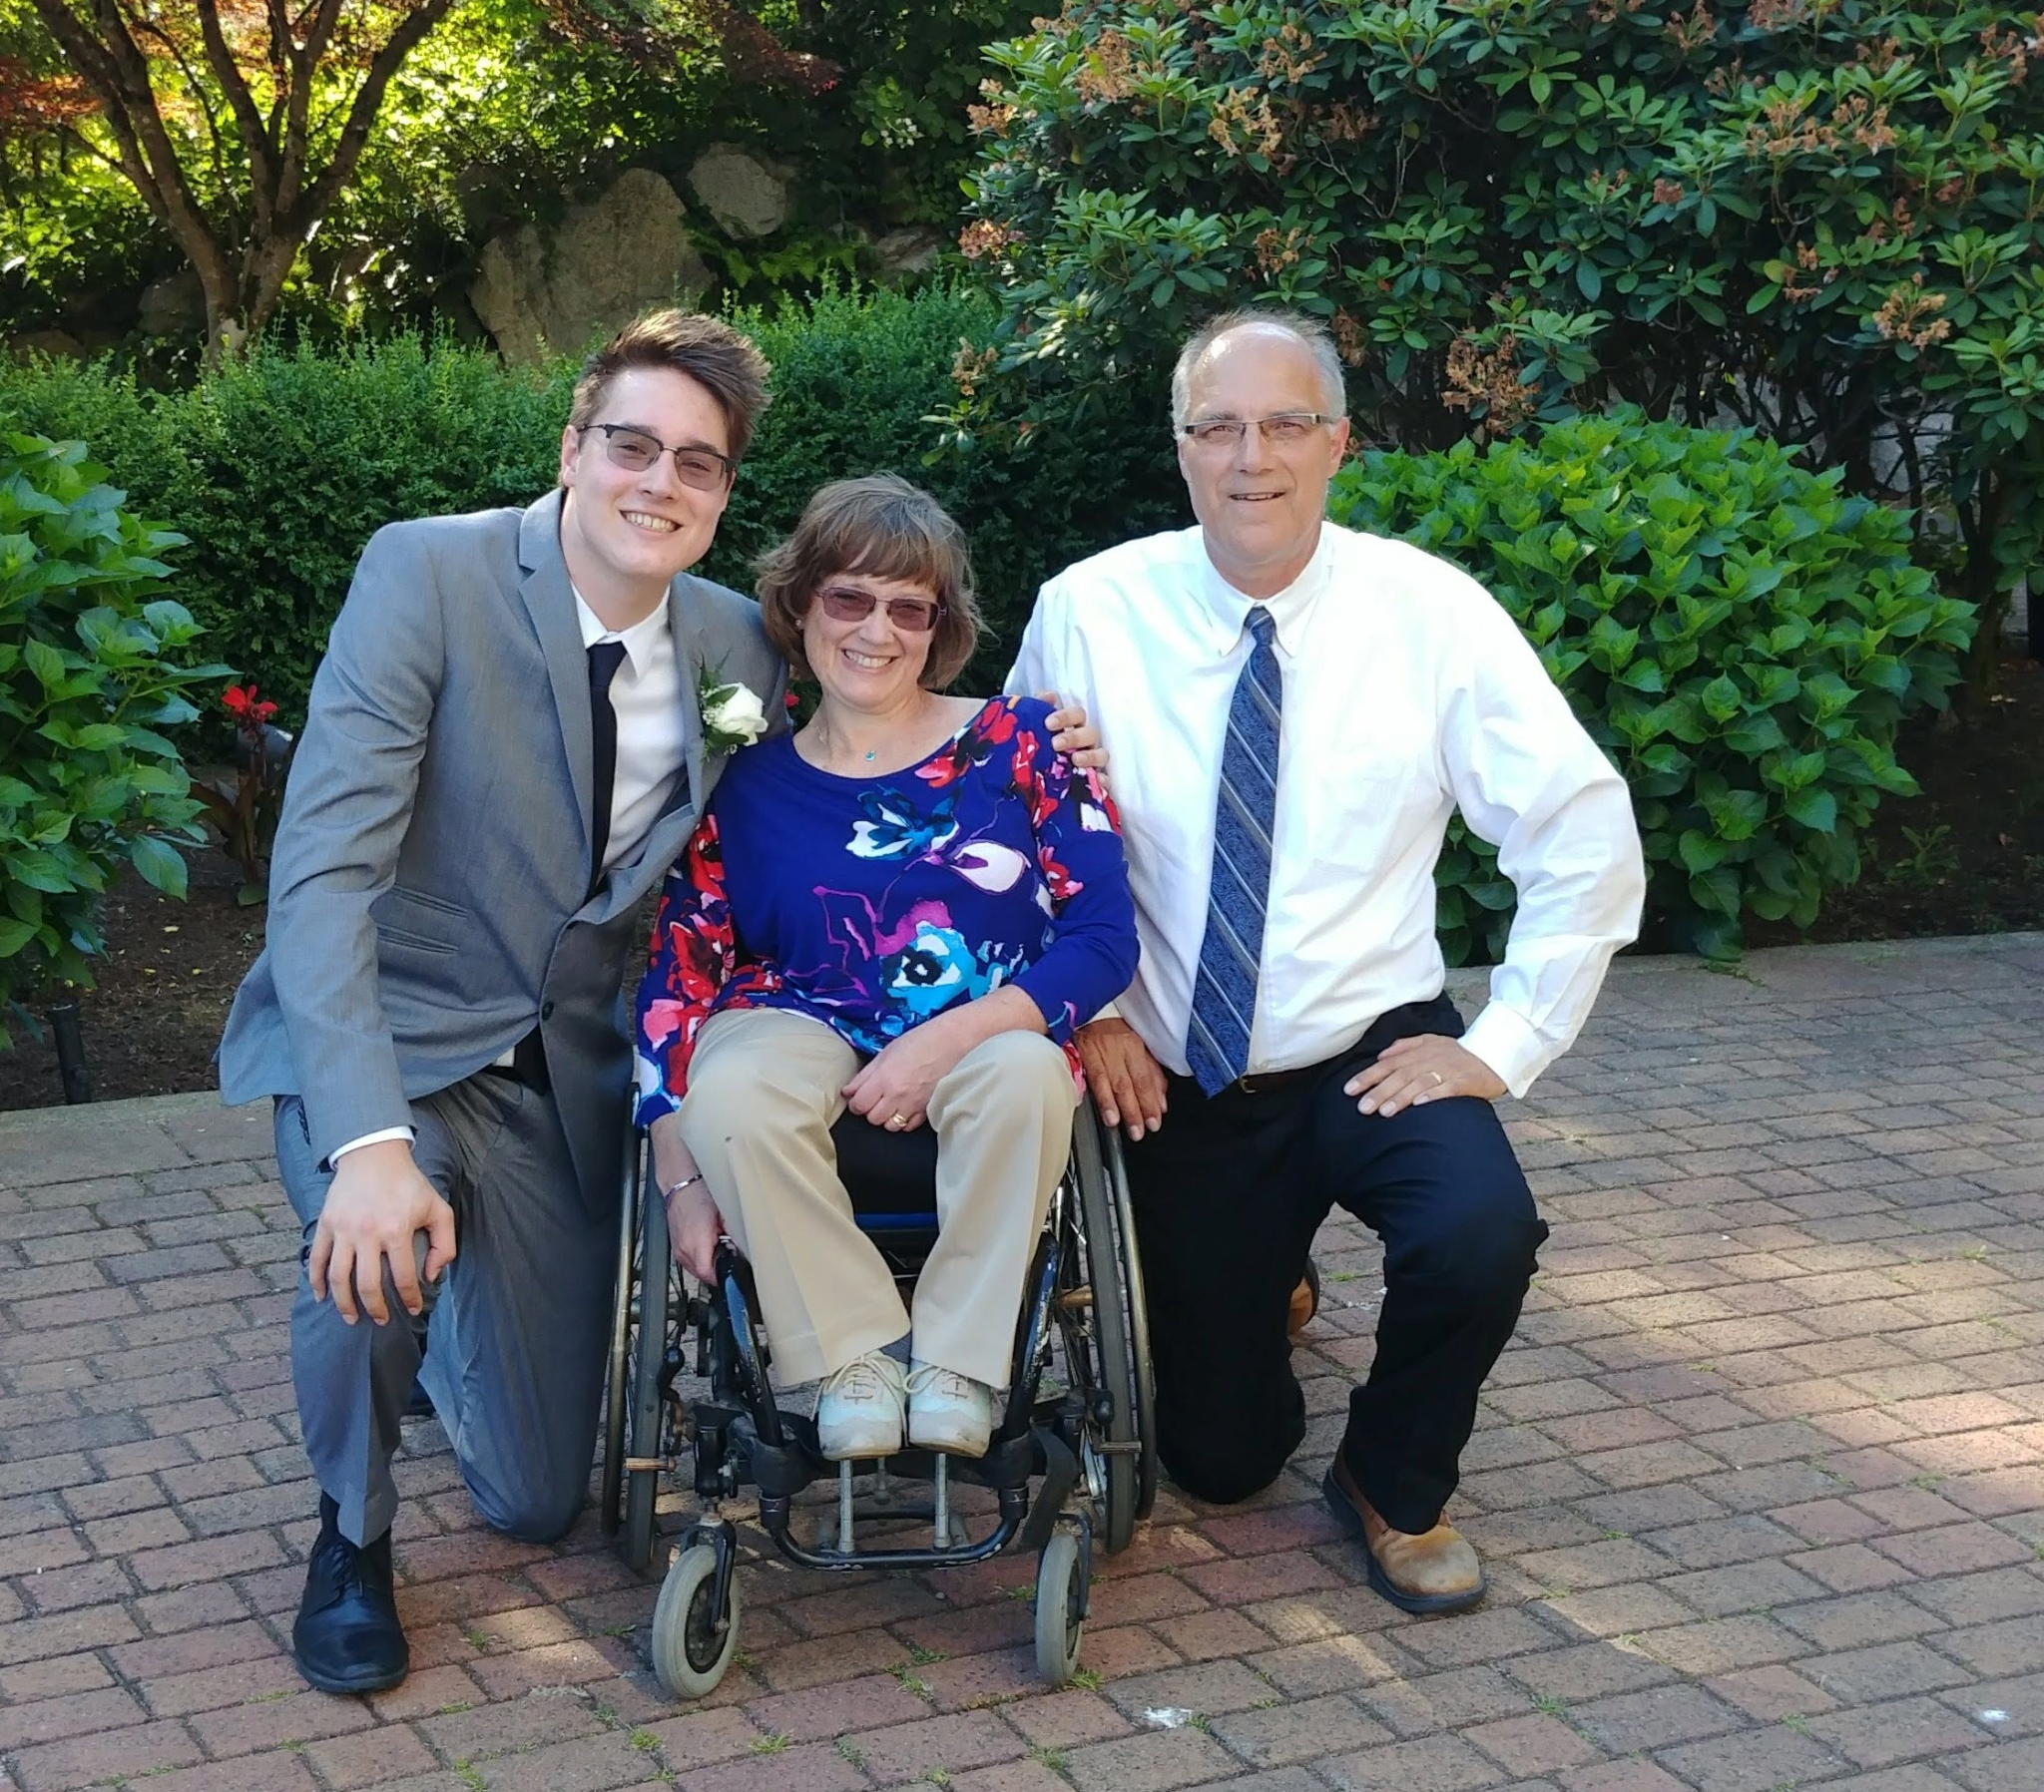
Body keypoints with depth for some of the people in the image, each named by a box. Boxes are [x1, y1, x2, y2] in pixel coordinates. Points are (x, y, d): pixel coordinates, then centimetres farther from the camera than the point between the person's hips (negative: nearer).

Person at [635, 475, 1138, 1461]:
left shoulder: (1013, 741, 2)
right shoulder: (746, 783, 4)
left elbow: (1105, 937, -5)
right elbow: (675, 976, 2)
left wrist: (944, 1042, -18)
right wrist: (682, 1179, -10)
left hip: (985, 1043, -1)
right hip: (807, 1029, 1)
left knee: (1027, 1073, -36)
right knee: (729, 1090, -34)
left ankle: (959, 1361, -17)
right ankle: (855, 1355, -15)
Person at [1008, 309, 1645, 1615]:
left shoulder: (1431, 612, -11)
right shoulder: (1090, 612, -9)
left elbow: (1584, 834, -9)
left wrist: (1505, 1045, -12)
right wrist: (1087, 1015, -8)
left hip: (1377, 1060, -1)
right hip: (1176, 1087, 1)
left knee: (1481, 1236, -32)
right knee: (1216, 1457, 7)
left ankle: (1397, 1489, 1)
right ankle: (1253, 1295, 44)